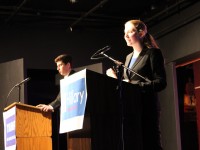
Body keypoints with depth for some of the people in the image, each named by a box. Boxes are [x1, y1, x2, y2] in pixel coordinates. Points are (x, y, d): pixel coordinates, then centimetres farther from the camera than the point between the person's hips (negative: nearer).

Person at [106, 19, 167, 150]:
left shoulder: (152, 53, 0)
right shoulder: (129, 57, 22)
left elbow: (161, 82, -10)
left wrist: (134, 85, -18)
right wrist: (116, 78, 4)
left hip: (146, 107, -7)